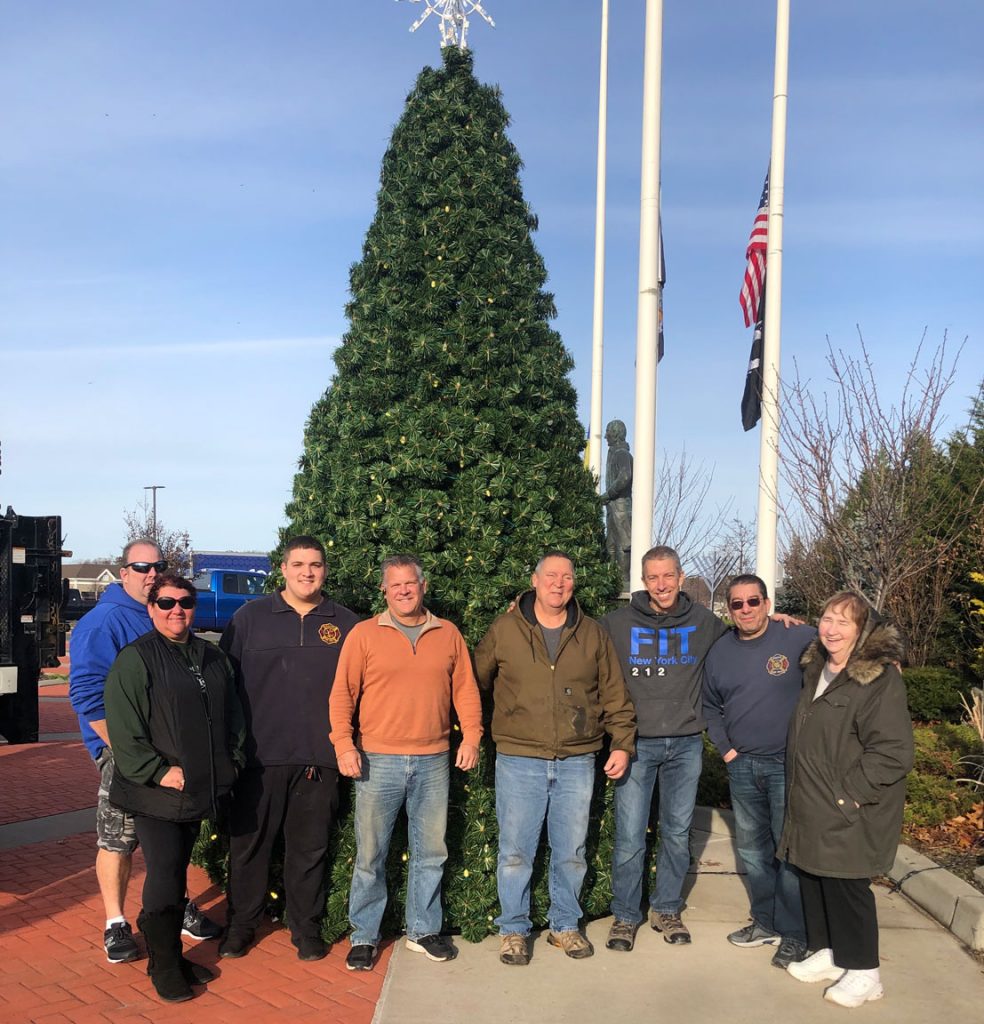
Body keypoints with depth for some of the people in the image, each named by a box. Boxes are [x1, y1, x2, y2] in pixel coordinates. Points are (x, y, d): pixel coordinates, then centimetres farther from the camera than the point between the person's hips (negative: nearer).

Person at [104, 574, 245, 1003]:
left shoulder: (213, 658, 12)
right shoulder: (135, 659, -9)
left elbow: (232, 717, 19)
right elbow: (123, 728, -15)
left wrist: (231, 762, 8)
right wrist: (157, 771, -18)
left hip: (200, 791, 6)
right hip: (156, 794, -6)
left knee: (178, 872, 16)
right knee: (164, 878, -3)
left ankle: (174, 955, 28)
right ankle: (164, 967, 12)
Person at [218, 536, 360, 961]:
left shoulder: (346, 624, 6)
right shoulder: (250, 617, 3)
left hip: (319, 759, 1)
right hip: (260, 755, 0)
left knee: (309, 848, 9)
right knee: (249, 843, 9)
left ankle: (307, 928, 24)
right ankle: (240, 925, 25)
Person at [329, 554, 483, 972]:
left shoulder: (448, 634, 7)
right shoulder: (364, 634, 0)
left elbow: (465, 689, 9)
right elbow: (342, 694, -2)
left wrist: (471, 735, -1)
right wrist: (344, 744, -11)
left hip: (433, 762, 3)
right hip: (378, 761, -2)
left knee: (430, 852, 12)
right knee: (370, 854, 5)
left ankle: (423, 930, 27)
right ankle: (363, 937, 19)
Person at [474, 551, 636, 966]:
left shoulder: (593, 635, 6)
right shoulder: (504, 630, 0)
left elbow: (614, 695, 10)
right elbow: (476, 680, 10)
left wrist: (623, 743, 5)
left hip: (576, 761, 2)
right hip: (518, 760, -2)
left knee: (571, 852, 12)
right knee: (515, 852, 5)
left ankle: (565, 925, 31)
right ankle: (513, 929, 23)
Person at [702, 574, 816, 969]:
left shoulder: (799, 638, -10)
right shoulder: (720, 652, 6)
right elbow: (711, 707, 17)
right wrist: (725, 748, 8)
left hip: (788, 763, -5)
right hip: (742, 765, 5)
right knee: (752, 848, 14)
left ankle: (793, 933, 12)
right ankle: (766, 921, 29)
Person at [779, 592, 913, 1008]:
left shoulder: (880, 679, -17)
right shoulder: (815, 670, 9)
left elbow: (892, 752, -21)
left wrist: (849, 795, -20)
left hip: (849, 815, -8)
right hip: (812, 810, 8)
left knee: (845, 886, 1)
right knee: (814, 881, 15)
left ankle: (863, 972, 17)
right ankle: (828, 953, 31)